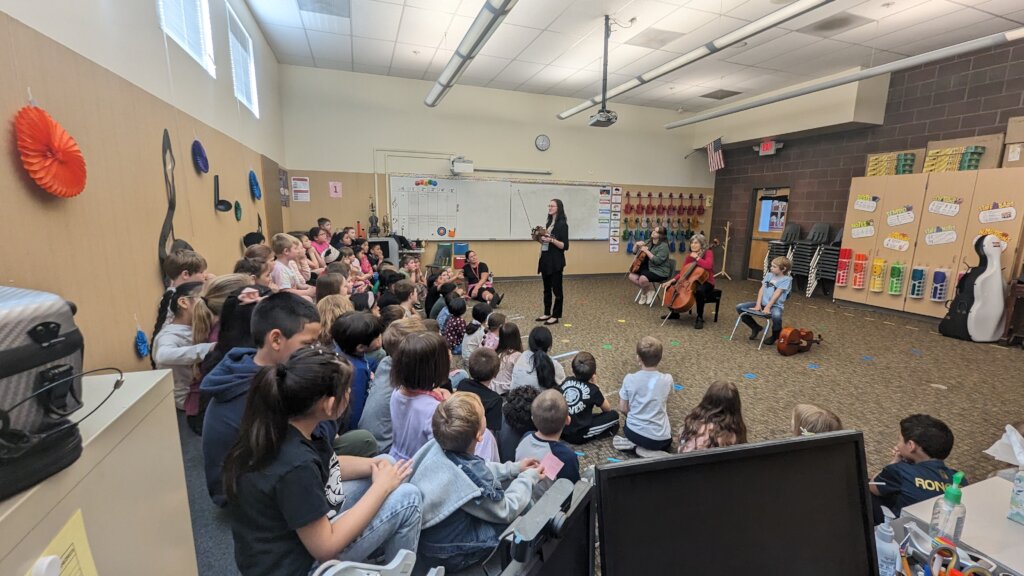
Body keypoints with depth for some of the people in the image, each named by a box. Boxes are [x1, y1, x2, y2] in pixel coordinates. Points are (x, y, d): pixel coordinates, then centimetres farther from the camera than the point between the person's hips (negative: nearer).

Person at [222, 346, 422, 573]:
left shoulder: (281, 425, -9)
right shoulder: (295, 466, -34)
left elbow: (327, 465, 8)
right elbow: (326, 547, -23)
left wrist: (374, 466, -7)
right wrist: (381, 486, -18)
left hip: (289, 535, 8)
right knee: (407, 498, -12)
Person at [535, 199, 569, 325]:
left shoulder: (562, 224, -11)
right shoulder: (549, 223, 13)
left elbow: (565, 246, -15)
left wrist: (551, 240, -24)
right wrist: (541, 239, 1)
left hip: (555, 261, -8)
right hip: (545, 259, 8)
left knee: (556, 289, 1)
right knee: (546, 288, 13)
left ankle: (555, 316, 9)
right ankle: (547, 313, 23)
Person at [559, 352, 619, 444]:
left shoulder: (566, 381, 0)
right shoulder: (592, 389, -11)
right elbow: (607, 409, 7)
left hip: (560, 430, 5)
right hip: (578, 436, -5)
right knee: (614, 415, 4)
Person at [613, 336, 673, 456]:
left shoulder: (629, 379, -13)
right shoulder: (667, 379, -12)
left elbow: (622, 408, -3)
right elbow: (665, 406, 7)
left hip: (634, 432, 2)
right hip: (660, 438, -2)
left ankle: (632, 444, 5)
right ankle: (643, 449, 5)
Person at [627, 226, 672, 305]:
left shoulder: (664, 246, -14)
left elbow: (657, 261, -26)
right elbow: (635, 252, 11)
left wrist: (646, 251, -25)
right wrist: (637, 244, -8)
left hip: (659, 272, -8)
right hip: (648, 268, 8)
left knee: (642, 279, -33)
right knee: (632, 276, -11)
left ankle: (650, 290, 0)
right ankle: (646, 289, 9)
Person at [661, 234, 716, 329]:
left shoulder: (708, 253, -10)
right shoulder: (689, 256, 4)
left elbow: (708, 265, -31)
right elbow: (682, 273, 1)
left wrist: (697, 258, -22)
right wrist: (672, 280, -13)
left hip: (706, 283, -6)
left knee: (699, 290, -41)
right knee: (670, 286, -6)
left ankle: (700, 317, -23)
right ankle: (674, 312, 10)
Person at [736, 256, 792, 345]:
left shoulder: (786, 279, -7)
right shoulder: (769, 275, 10)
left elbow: (777, 294, -16)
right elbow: (762, 289, 3)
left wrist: (768, 307, -22)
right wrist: (758, 304, -8)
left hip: (775, 305, -6)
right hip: (763, 303, 6)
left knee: (776, 316, -41)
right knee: (739, 307, -9)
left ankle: (776, 335, -5)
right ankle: (755, 327, 12)